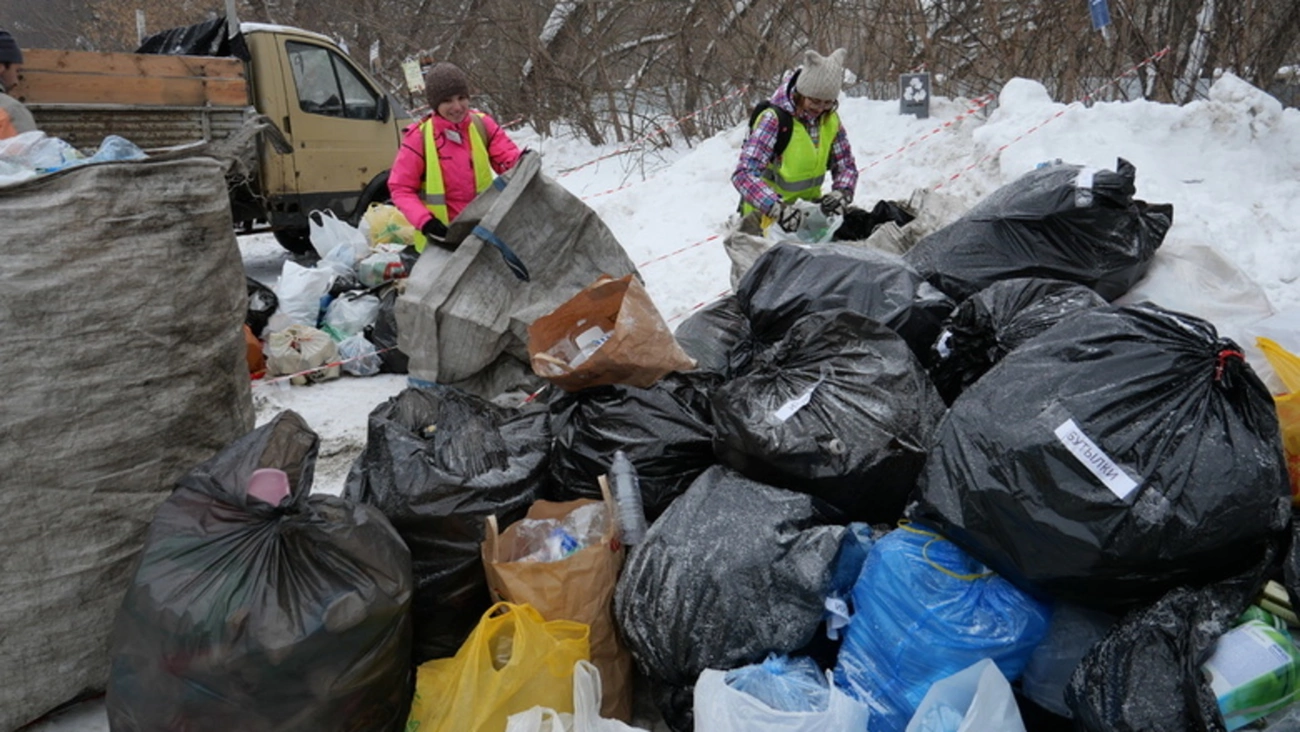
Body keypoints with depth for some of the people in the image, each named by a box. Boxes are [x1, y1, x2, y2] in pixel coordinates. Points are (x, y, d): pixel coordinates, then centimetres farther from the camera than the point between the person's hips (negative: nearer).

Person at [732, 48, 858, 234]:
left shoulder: (831, 121, -1)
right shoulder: (775, 119, -19)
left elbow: (846, 165, 7)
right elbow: (744, 174, -27)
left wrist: (842, 192, -15)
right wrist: (778, 208, -40)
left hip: (808, 208, 5)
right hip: (766, 213, -5)